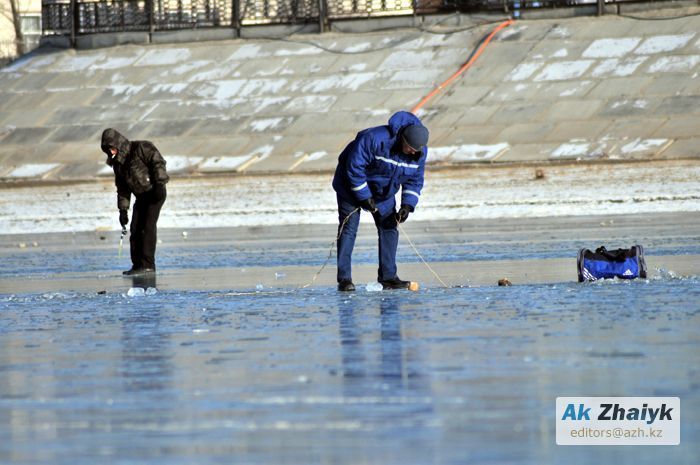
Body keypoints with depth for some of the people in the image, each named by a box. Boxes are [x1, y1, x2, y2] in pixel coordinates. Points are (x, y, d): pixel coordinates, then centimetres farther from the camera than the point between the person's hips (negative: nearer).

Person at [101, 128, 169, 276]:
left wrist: (159, 185, -25)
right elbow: (122, 189, 16)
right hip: (141, 197, 8)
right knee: (135, 230, 2)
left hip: (155, 193, -8)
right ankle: (137, 265, 8)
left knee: (147, 227, -14)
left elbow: (158, 162, -17)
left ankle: (148, 265, -15)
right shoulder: (118, 163, 13)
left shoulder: (141, 148, -10)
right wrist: (123, 210, 11)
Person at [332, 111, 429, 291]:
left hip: (384, 192, 6)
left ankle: (388, 277, 2)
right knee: (349, 228, -10)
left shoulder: (420, 153, -15)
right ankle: (344, 279, -11)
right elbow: (354, 168, -30)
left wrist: (407, 205, -18)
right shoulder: (375, 139, -35)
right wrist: (365, 197, -26)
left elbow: (414, 181, -3)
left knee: (389, 228, -2)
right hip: (352, 186, -6)